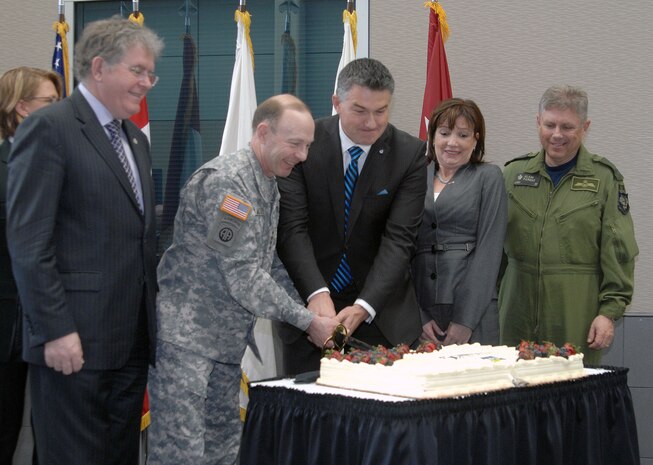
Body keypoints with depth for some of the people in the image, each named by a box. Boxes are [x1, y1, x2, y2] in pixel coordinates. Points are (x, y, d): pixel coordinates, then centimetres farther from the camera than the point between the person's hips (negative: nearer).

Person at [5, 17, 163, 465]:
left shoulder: (136, 139, 18)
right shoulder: (49, 128, -9)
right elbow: (28, 240, -15)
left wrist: (152, 315, 13)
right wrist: (56, 331, -19)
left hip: (132, 339, 8)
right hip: (75, 339, -8)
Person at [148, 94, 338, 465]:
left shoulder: (270, 186, 13)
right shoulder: (226, 180, -17)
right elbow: (243, 277, -20)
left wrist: (314, 307, 4)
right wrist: (307, 321, -13)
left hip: (228, 343, 9)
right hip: (185, 334, -9)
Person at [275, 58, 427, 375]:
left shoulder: (410, 154, -7)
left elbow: (399, 238, -12)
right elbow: (292, 227, -13)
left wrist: (364, 306, -25)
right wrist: (316, 293, -28)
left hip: (380, 309, 0)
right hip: (309, 303, 0)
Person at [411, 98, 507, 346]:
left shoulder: (488, 177, 5)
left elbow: (489, 249, -3)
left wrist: (466, 320, -11)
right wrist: (417, 317, -4)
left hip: (473, 311, -2)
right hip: (419, 312, 2)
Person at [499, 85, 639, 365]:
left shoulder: (605, 179, 2)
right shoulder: (514, 173, 11)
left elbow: (618, 253, -1)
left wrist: (610, 311, -6)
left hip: (577, 318, -3)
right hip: (519, 315, 3)